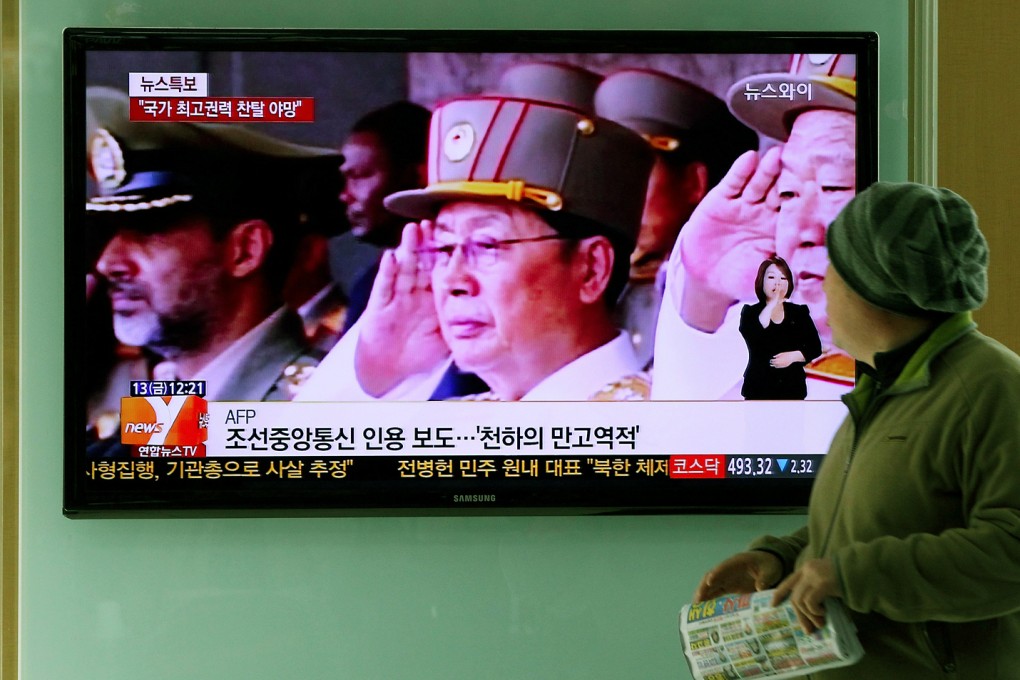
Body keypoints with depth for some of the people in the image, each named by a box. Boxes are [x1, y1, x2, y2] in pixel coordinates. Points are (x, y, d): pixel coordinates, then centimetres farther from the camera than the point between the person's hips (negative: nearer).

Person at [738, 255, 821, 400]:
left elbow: (815, 348, 8)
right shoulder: (750, 312, 3)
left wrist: (793, 356, -11)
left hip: (792, 389, 2)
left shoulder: (800, 312, 9)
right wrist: (772, 304, -18)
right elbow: (753, 339, -19)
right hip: (759, 389, -2)